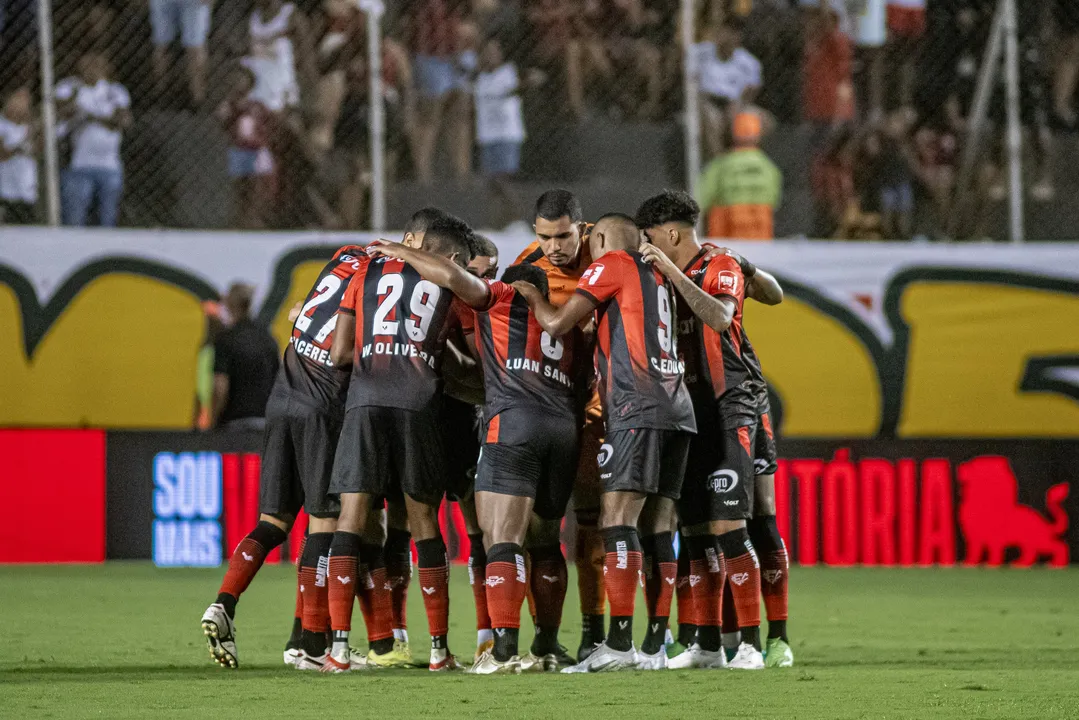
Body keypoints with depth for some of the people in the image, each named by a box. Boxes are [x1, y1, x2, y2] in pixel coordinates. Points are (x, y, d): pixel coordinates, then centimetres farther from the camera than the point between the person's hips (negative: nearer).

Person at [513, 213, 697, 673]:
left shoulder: (611, 265, 3)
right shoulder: (657, 278, 25)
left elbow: (558, 325, 0)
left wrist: (533, 297, 16)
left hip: (638, 408, -8)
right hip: (677, 408, 8)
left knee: (617, 519, -11)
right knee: (657, 528, 6)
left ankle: (619, 643, -19)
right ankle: (654, 647, 3)